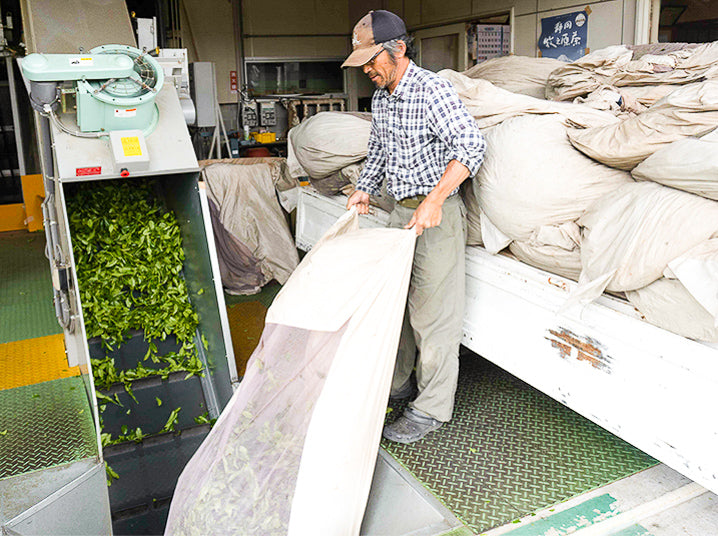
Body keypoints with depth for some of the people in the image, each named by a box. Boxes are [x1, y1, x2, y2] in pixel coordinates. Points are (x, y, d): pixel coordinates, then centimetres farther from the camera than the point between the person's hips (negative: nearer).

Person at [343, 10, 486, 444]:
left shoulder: (433, 90, -16)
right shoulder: (380, 98, 11)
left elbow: (472, 146, -26)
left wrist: (434, 200, -33)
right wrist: (365, 189, 14)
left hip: (438, 214, -9)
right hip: (402, 212, 9)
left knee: (432, 313, -3)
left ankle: (433, 408, 10)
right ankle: (398, 382, 32)